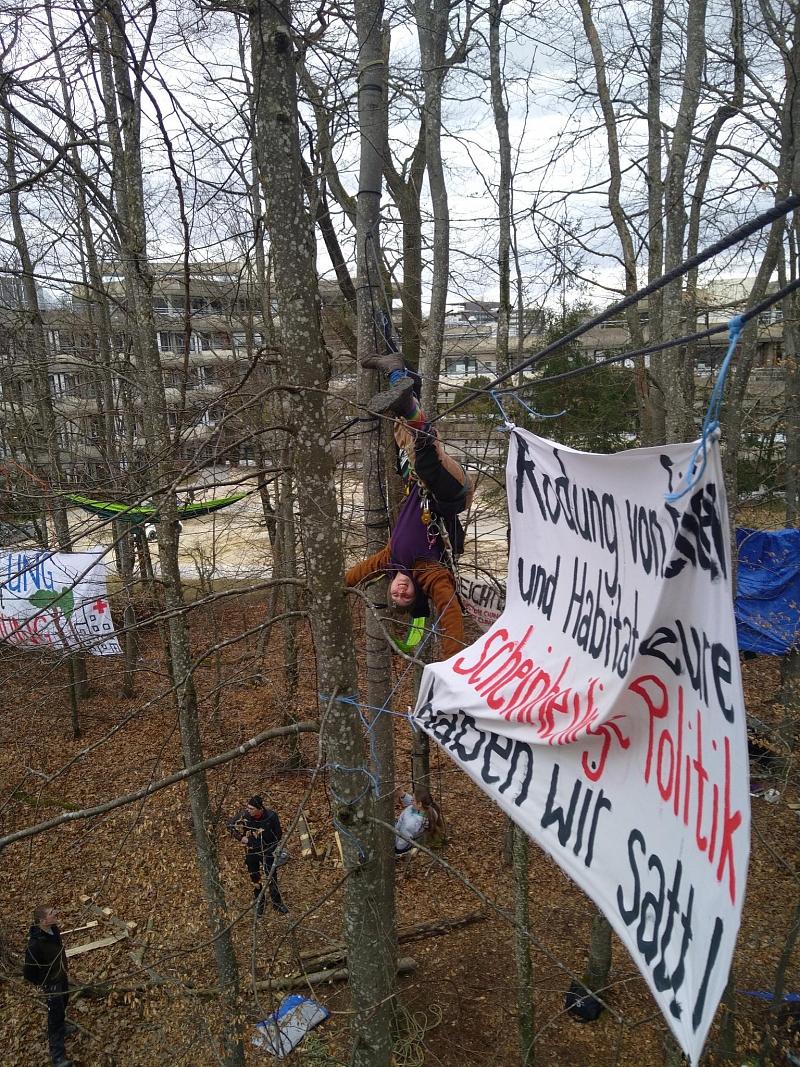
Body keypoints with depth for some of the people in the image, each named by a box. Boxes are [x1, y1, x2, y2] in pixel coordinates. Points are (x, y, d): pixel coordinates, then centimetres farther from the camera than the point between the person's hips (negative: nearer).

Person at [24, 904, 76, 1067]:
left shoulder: (53, 929, -15)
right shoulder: (35, 944, -39)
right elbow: (28, 972, -24)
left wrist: (63, 971, 17)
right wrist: (41, 983, -6)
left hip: (61, 975, 7)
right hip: (51, 982, -7)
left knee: (63, 1003, 29)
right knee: (56, 1015, 2)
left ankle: (61, 1025, 56)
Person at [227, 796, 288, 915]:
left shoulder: (271, 815, -23)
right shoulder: (244, 815, -22)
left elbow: (278, 833, -9)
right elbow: (230, 825, -6)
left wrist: (273, 849, -12)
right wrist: (240, 837, -15)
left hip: (268, 852, -1)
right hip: (251, 853, 1)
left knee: (272, 877, 12)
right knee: (255, 879, 15)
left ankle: (277, 902, 33)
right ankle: (259, 904, 36)